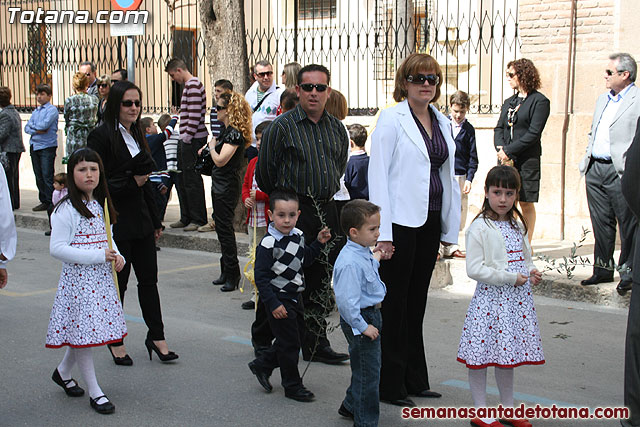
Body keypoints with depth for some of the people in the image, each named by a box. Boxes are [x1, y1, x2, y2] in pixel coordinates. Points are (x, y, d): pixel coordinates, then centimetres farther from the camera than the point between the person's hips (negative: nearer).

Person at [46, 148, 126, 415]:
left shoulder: (100, 205, 11)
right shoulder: (66, 209, -13)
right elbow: (57, 248, -20)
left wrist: (117, 256, 1)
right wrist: (99, 256, -21)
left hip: (101, 278, 7)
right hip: (78, 279, -7)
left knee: (83, 333, 14)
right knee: (83, 331, -1)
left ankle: (62, 372, 37)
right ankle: (95, 393, 6)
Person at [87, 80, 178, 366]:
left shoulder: (136, 135, 13)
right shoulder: (102, 136, -11)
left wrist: (155, 221, 18)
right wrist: (131, 182, -18)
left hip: (141, 219, 7)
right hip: (115, 221, -7)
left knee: (149, 278, 9)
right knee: (118, 281, 4)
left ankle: (156, 336, 18)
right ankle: (115, 342, 19)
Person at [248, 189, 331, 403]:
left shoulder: (298, 236, 2)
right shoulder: (268, 244, -21)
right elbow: (261, 277, -19)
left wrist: (318, 243, 3)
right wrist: (273, 304, -21)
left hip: (295, 297, 8)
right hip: (279, 300, -8)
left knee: (297, 336, 18)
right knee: (289, 342, -1)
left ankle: (262, 365, 33)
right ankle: (292, 386, 14)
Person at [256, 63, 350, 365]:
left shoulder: (336, 128, 11)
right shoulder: (282, 126, -6)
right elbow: (264, 174, -1)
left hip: (327, 212, 5)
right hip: (295, 213, -5)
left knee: (320, 282, 9)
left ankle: (316, 345, 18)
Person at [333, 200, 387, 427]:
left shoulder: (364, 253, 4)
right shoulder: (350, 263, -27)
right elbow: (346, 301, -29)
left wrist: (376, 258, 20)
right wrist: (363, 326, -24)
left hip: (371, 315, 10)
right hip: (360, 319, -10)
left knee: (364, 369, 24)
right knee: (368, 373, -1)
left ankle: (351, 406, 43)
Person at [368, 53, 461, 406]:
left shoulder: (442, 122, 12)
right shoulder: (391, 118, -7)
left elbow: (448, 177, 16)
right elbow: (377, 174, -12)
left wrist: (450, 227, 13)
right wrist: (383, 232, -17)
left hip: (430, 221, 7)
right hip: (401, 221, -6)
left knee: (416, 301, 14)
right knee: (394, 303, 1)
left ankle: (414, 380, 23)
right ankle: (389, 384, 10)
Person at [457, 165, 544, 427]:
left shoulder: (517, 225, 11)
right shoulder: (480, 227, -11)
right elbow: (474, 269, -17)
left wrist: (532, 273, 0)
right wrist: (511, 278, -17)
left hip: (517, 298, 7)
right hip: (490, 298, -7)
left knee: (509, 354, 16)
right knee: (481, 357, 0)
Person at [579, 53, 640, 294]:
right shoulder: (603, 99, 18)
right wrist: (586, 161, 15)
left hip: (620, 171, -7)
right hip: (595, 170, 7)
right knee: (601, 223, 13)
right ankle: (603, 269, 22)